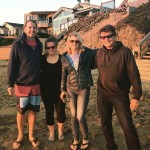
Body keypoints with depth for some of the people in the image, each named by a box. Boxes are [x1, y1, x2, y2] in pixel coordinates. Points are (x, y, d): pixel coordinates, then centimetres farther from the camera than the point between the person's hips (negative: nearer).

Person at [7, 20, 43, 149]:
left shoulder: (39, 44, 4)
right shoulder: (17, 45, -9)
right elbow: (12, 65, -9)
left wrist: (41, 80, 14)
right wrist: (10, 84, -11)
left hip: (36, 84, 4)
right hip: (22, 84, -3)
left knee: (33, 110, 11)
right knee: (21, 111, 10)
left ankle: (31, 136, 28)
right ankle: (20, 136, 29)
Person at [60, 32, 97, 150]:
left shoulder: (87, 53, -7)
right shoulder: (64, 57, 2)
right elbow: (64, 75, 9)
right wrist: (63, 89, 9)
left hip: (84, 89, -3)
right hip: (71, 89, 3)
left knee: (80, 117, -5)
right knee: (74, 116, 10)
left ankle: (86, 139, 21)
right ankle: (76, 140, 28)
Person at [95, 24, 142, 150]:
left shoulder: (125, 51, -13)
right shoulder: (99, 53, -1)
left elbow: (134, 75, -14)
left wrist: (136, 96, -16)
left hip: (120, 95, -4)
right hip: (103, 94, 4)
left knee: (128, 127, -4)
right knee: (105, 124, 16)